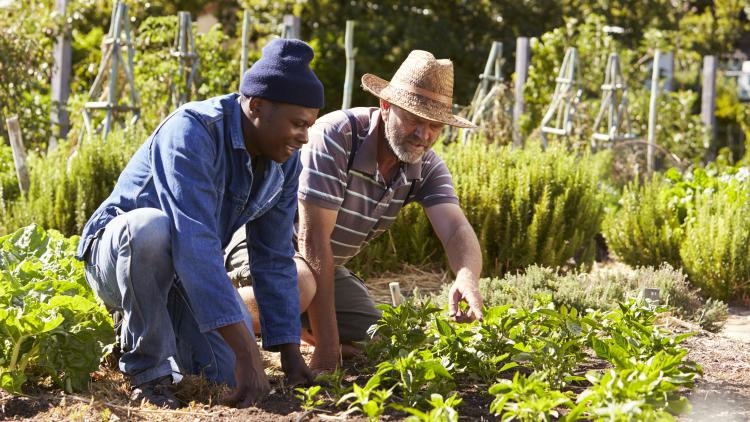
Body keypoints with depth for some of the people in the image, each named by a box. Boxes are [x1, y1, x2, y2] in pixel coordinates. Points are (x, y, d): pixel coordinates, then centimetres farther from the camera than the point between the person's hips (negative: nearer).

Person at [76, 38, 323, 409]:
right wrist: (245, 350, -45)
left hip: (189, 276, 7)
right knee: (151, 227, -40)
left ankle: (162, 332, 19)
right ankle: (147, 367, -19)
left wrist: (290, 353, -7)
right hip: (117, 255, -6)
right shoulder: (192, 132, -30)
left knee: (231, 376, -13)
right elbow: (194, 243, -40)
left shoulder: (285, 163, -6)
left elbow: (275, 261, 0)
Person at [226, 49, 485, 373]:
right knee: (299, 288, -39)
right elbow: (313, 238, -31)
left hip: (327, 265, 7)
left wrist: (467, 277, -51)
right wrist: (326, 343, -32)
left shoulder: (427, 167, -9)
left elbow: (456, 230, -23)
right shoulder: (336, 136, -30)